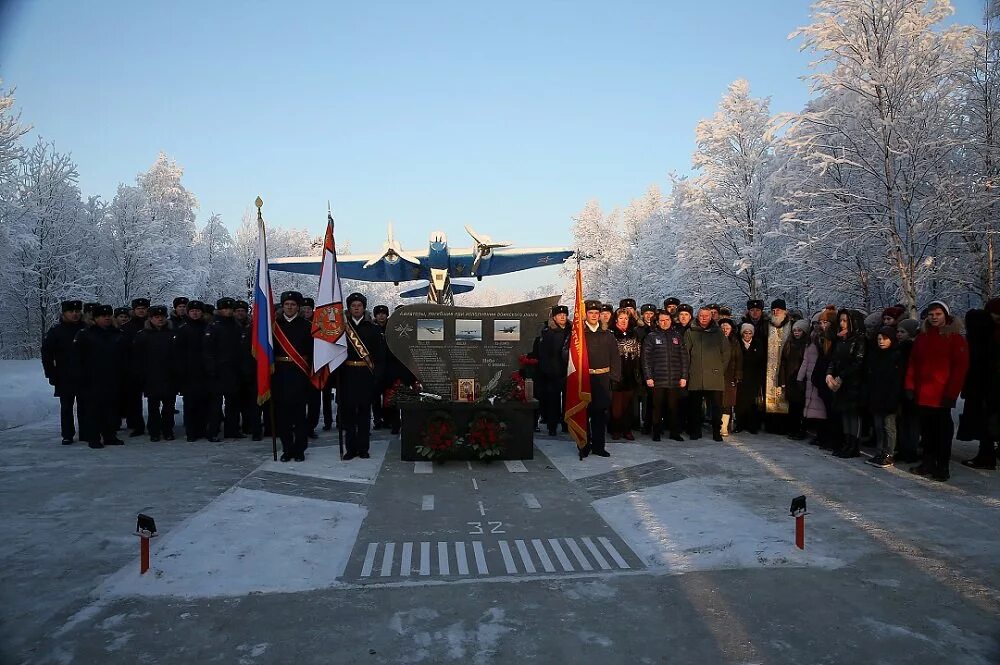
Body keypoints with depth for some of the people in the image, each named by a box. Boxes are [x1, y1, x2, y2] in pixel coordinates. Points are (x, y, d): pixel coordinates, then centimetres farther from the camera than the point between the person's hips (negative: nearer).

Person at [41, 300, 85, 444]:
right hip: (65, 378, -1)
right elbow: (46, 354, -1)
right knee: (66, 407, 7)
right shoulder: (56, 331, -2)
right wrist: (52, 375, -7)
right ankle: (67, 435, 14)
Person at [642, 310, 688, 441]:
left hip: (675, 380, 2)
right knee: (657, 407, 3)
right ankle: (657, 432, 12)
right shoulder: (651, 337, 4)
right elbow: (646, 358, 0)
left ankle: (674, 432, 15)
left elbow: (684, 357, 10)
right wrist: (648, 377, -7)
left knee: (673, 407, 5)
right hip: (658, 380, -2)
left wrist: (684, 376, 3)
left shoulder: (677, 336, 12)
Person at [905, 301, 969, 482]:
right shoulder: (922, 337, 12)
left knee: (942, 431, 2)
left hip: (942, 395, -5)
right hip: (922, 394, 5)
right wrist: (910, 386, 5)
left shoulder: (955, 338, -3)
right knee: (927, 430, 11)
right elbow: (913, 364, 13)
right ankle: (928, 463, 21)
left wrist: (951, 392, -13)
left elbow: (960, 367, -8)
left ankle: (943, 467, 9)